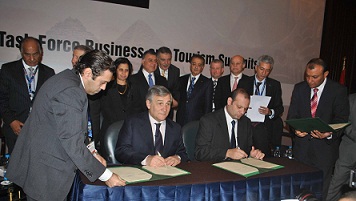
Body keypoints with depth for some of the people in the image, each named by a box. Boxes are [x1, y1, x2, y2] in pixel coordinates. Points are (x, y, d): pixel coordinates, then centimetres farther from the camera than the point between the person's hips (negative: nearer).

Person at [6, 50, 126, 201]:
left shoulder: (66, 78, 6)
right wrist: (106, 176, -18)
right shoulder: (70, 92, -25)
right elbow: (72, 142, -25)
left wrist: (90, 154, 8)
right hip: (46, 173, -10)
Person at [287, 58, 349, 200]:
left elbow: (341, 120, -6)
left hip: (325, 147, -3)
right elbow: (292, 115, 4)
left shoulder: (338, 90, -5)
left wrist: (329, 134, -25)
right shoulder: (299, 88, 5)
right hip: (302, 147, 3)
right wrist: (295, 129, -16)